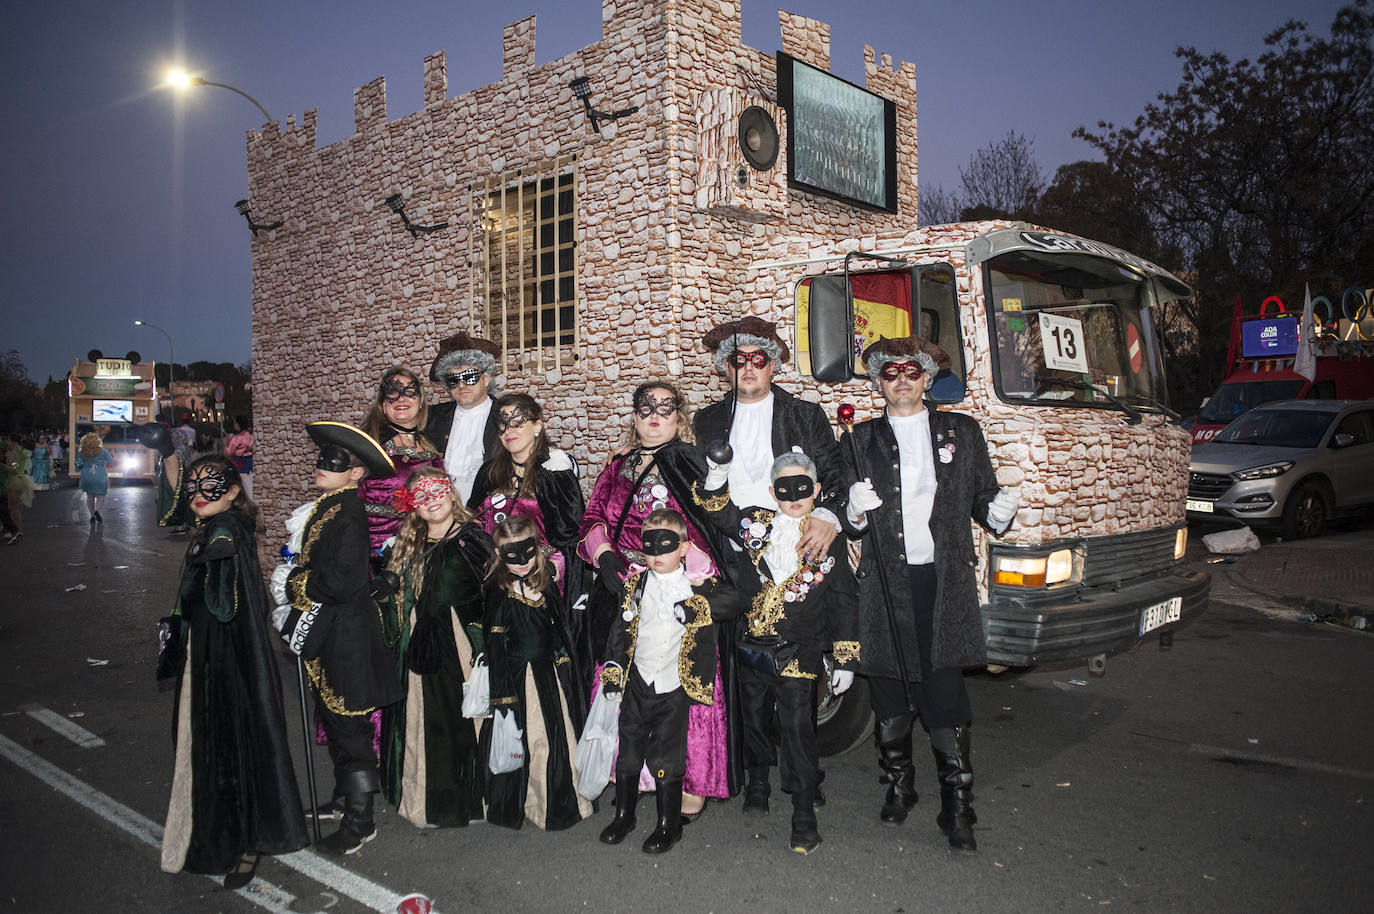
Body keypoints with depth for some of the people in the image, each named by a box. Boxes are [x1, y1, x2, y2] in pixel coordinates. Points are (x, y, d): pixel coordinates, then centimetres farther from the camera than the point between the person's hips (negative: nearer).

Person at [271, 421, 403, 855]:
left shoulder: (347, 514, -20)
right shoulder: (326, 508, 10)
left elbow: (339, 582, -26)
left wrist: (291, 583, -12)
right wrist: (292, 583, 5)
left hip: (345, 636, -10)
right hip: (327, 634, 10)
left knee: (348, 725, 0)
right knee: (335, 719, 20)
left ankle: (360, 821, 12)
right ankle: (347, 798, 36)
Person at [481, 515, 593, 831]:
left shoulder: (546, 583, 4)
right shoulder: (498, 591, -13)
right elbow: (494, 644, -13)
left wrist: (566, 663, 13)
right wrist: (503, 692, -14)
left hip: (548, 672, 6)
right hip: (518, 676, -6)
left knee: (557, 736, 11)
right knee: (521, 741, 2)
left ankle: (559, 802, 28)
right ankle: (515, 808, 20)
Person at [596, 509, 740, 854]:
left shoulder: (696, 586, -3)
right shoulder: (635, 585, 5)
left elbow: (732, 603, -13)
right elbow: (621, 628, 9)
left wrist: (696, 606, -24)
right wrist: (613, 669, 3)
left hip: (674, 686, -3)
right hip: (637, 681, 4)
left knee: (666, 758, 2)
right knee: (628, 751, 14)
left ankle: (669, 825, 19)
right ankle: (623, 816, 33)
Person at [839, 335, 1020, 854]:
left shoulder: (961, 432, 12)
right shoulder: (861, 440, 11)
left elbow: (982, 495, 13)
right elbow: (849, 521, 11)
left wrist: (997, 514, -9)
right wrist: (856, 513, -11)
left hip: (945, 581, -1)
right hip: (885, 582, 1)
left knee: (945, 695, -4)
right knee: (889, 692, 7)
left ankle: (957, 808, 7)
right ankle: (898, 786, 27)